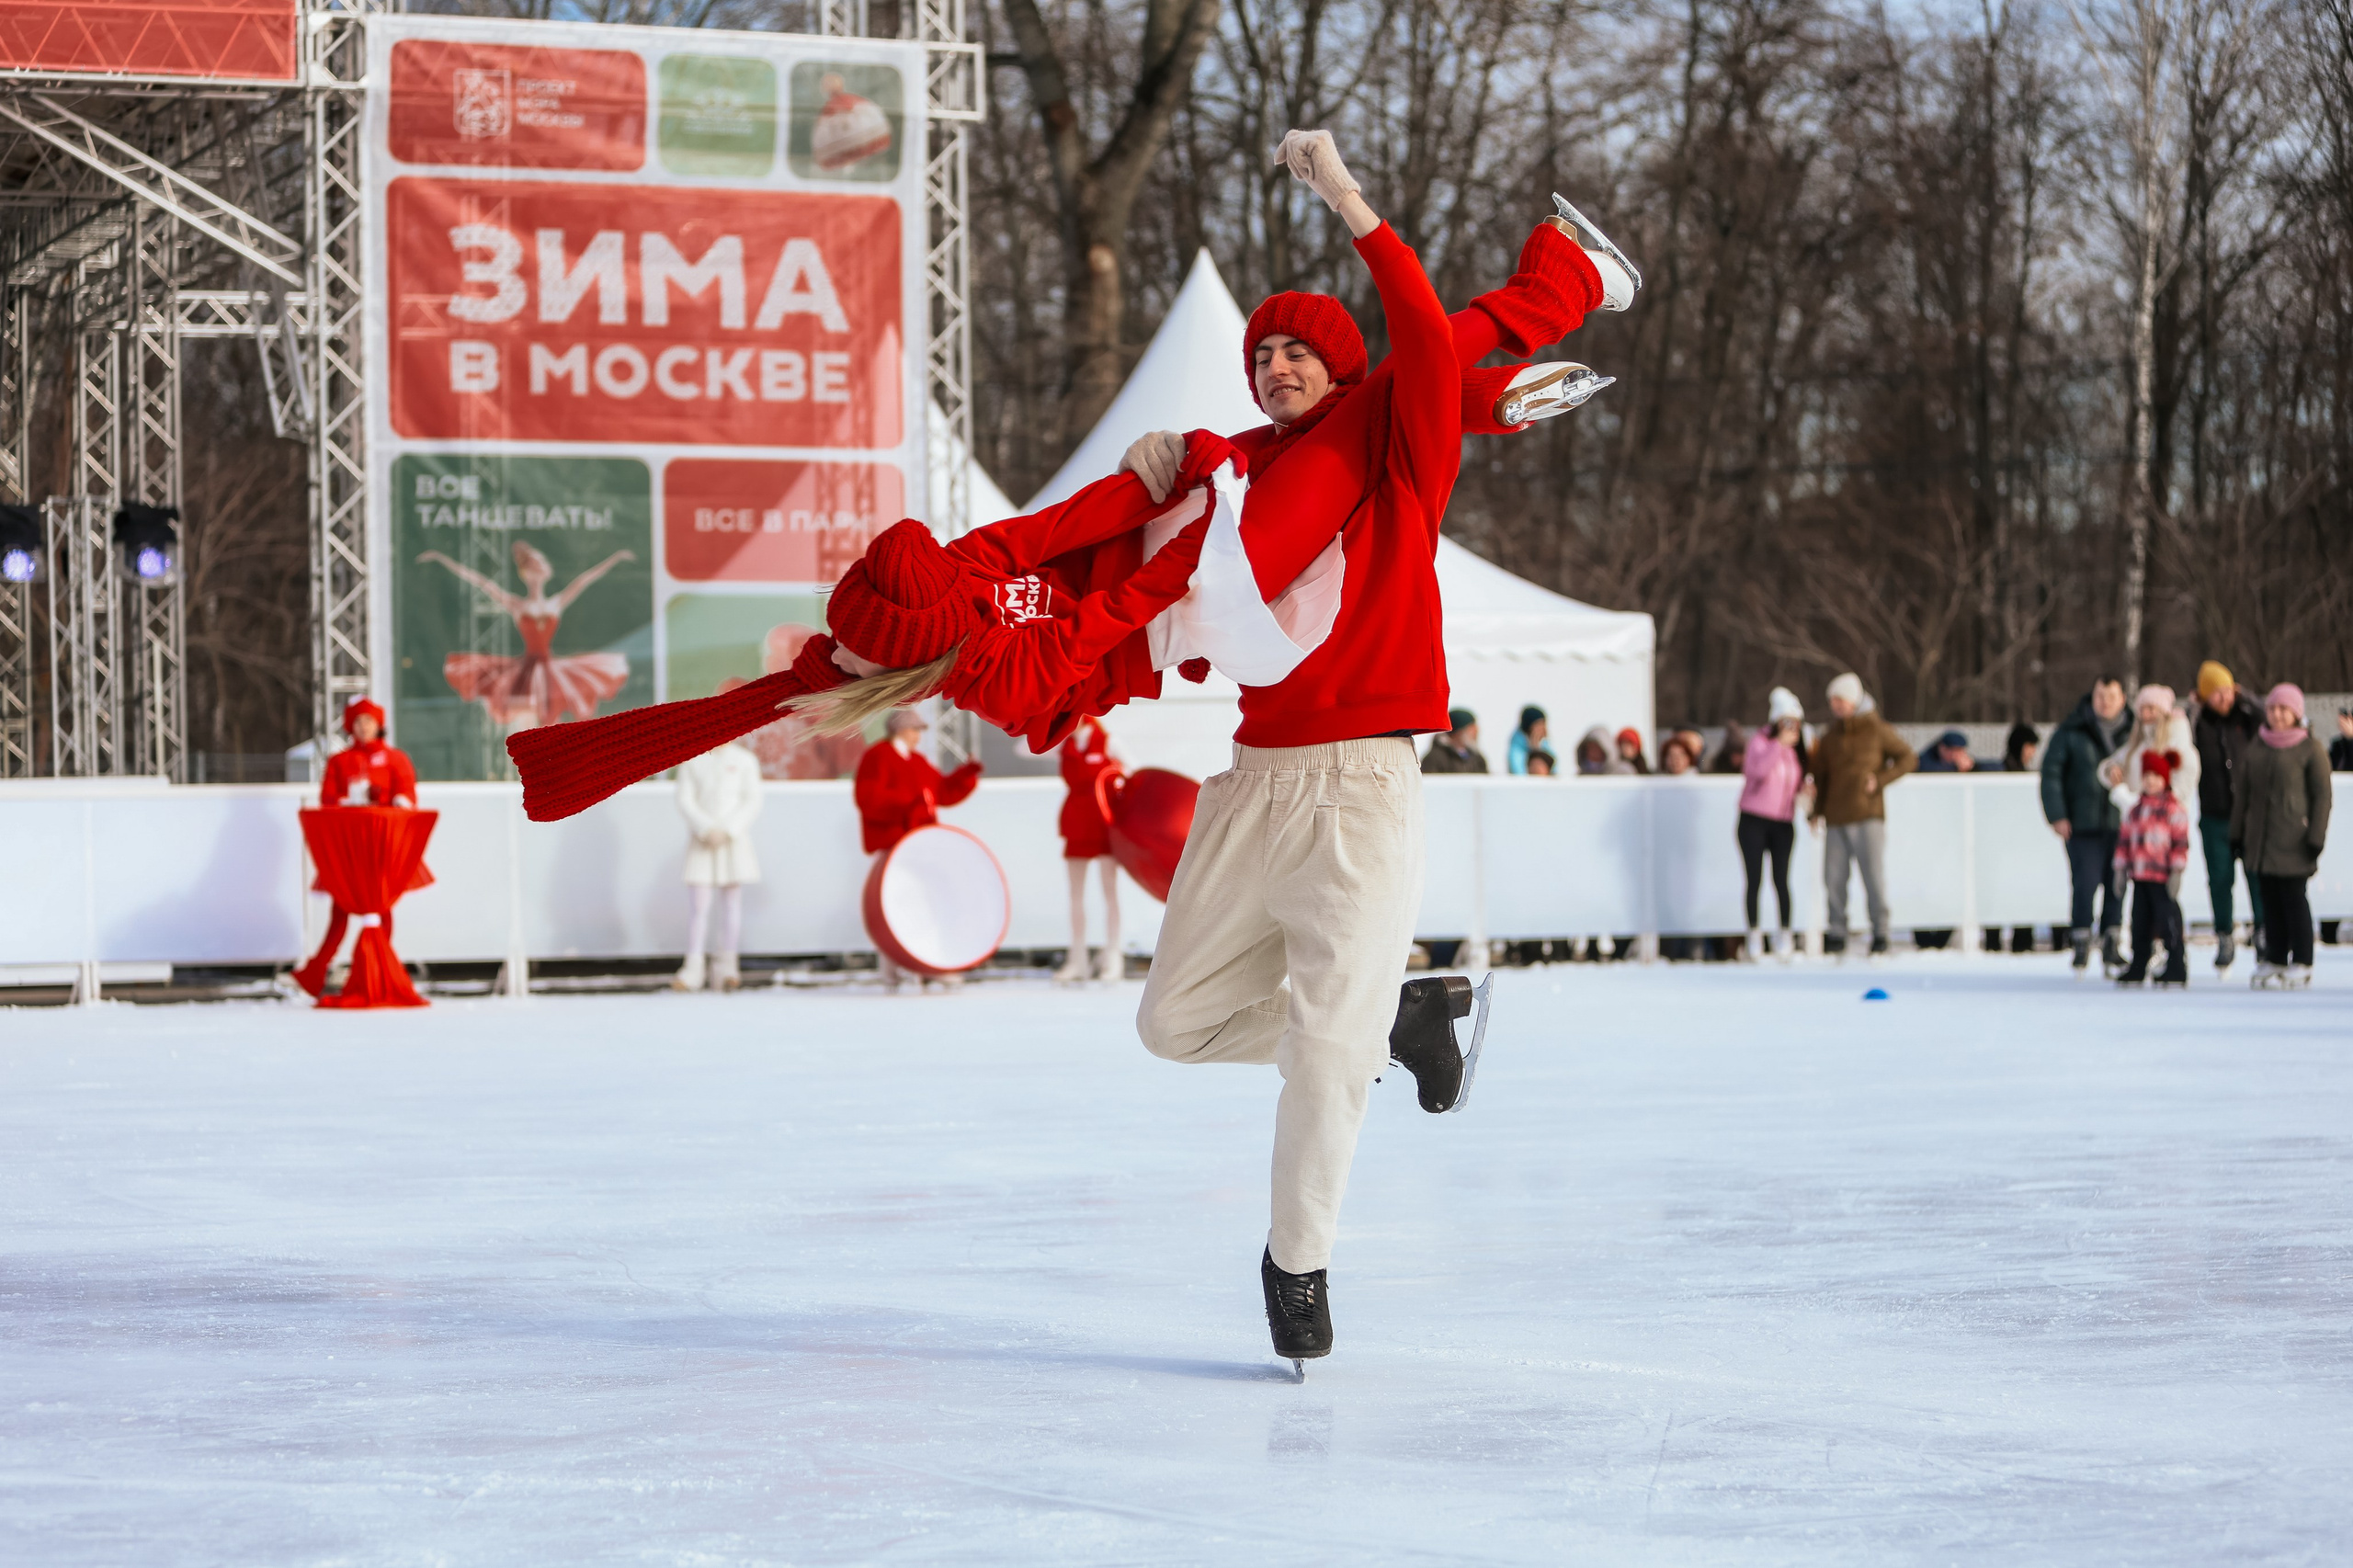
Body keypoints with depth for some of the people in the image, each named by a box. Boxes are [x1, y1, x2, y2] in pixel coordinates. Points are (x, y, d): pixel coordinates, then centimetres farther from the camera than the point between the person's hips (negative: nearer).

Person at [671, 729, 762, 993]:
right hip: (700, 842, 0)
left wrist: (727, 831, -15)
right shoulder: (691, 761, 3)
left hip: (733, 840, 0)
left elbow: (752, 803, -3)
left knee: (732, 900, 1)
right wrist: (706, 830, -16)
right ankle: (693, 968, -6)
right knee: (698, 904, -5)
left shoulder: (744, 760, 1)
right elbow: (685, 802, -2)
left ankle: (725, 968, 4)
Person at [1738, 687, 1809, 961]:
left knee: (1781, 879, -6)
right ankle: (1754, 936, 5)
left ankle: (1784, 935, 0)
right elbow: (1757, 768, -25)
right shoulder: (1760, 741, -6)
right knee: (1754, 880, -2)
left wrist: (1805, 788, -1)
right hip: (1754, 822, -3)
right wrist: (1779, 744, -26)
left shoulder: (1797, 749, 12)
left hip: (1783, 825, 4)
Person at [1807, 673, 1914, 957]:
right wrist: (1817, 811, 8)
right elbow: (1820, 774, 17)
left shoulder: (1877, 730, 0)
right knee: (1833, 877, 1)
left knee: (1874, 874, -7)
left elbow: (1908, 759, 3)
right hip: (1836, 818, 4)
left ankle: (1880, 933, -1)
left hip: (1868, 815, -4)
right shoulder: (1829, 736, 12)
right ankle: (1836, 934, 8)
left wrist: (1880, 780, -8)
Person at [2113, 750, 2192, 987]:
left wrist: (2177, 871, -13)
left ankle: (2177, 970, 1)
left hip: (2162, 877, -6)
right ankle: (2137, 970, 18)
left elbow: (2181, 841, -8)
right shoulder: (2136, 807, 15)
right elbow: (2124, 836, 19)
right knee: (2140, 924, 11)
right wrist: (2121, 868, 16)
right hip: (2139, 876, 6)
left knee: (2169, 923, -4)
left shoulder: (2174, 806, -5)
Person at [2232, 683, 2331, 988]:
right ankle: (2273, 961, 13)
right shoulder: (2255, 750, 13)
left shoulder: (2311, 750, -2)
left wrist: (2316, 837, -10)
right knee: (2270, 899, 7)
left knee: (2293, 897, -4)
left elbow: (2322, 797, -4)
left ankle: (2301, 963, 1)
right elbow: (2241, 793, 17)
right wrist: (2237, 834, 12)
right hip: (2261, 840, 5)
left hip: (2293, 841, -5)